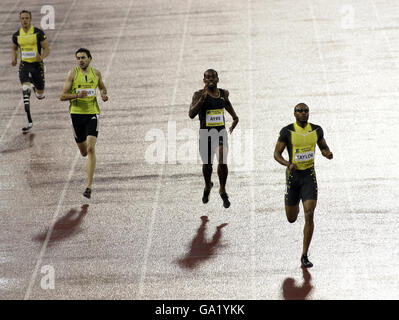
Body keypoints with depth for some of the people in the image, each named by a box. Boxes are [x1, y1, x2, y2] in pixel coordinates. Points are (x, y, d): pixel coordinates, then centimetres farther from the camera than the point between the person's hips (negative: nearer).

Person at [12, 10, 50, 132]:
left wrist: (41, 57, -24)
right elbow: (14, 48, 23)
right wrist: (14, 59, 4)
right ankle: (29, 122, -21)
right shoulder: (16, 35, 4)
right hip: (24, 66, 1)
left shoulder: (38, 33, -6)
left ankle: (36, 89, 50)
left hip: (37, 65, -1)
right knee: (25, 90, -21)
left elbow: (47, 49, -3)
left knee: (40, 95, 8)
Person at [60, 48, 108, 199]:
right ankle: (89, 164, 51)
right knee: (83, 152, 11)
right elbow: (63, 96, -5)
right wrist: (77, 95, -22)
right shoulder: (72, 73, -4)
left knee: (91, 149, -15)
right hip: (76, 114, 0)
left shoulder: (96, 73, 4)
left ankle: (89, 186, -15)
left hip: (92, 114, 0)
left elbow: (102, 87, 26)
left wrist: (104, 94, 3)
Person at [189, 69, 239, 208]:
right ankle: (207, 186, 44)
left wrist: (235, 117, 22)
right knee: (207, 164, 13)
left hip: (221, 132, 1)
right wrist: (202, 99, -30)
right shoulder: (199, 94, -9)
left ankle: (222, 190, 0)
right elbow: (191, 114, -22)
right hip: (205, 133, -1)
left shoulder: (223, 93, 5)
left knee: (223, 162, -17)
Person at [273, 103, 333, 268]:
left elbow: (324, 147, 16)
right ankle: (294, 205, 53)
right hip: (292, 175, -1)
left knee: (309, 215, -15)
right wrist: (288, 164, -27)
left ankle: (305, 256, -7)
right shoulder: (287, 131, -9)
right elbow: (277, 154, -7)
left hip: (309, 176, 1)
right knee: (291, 219, 11)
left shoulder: (316, 130, 0)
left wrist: (328, 154, -9)